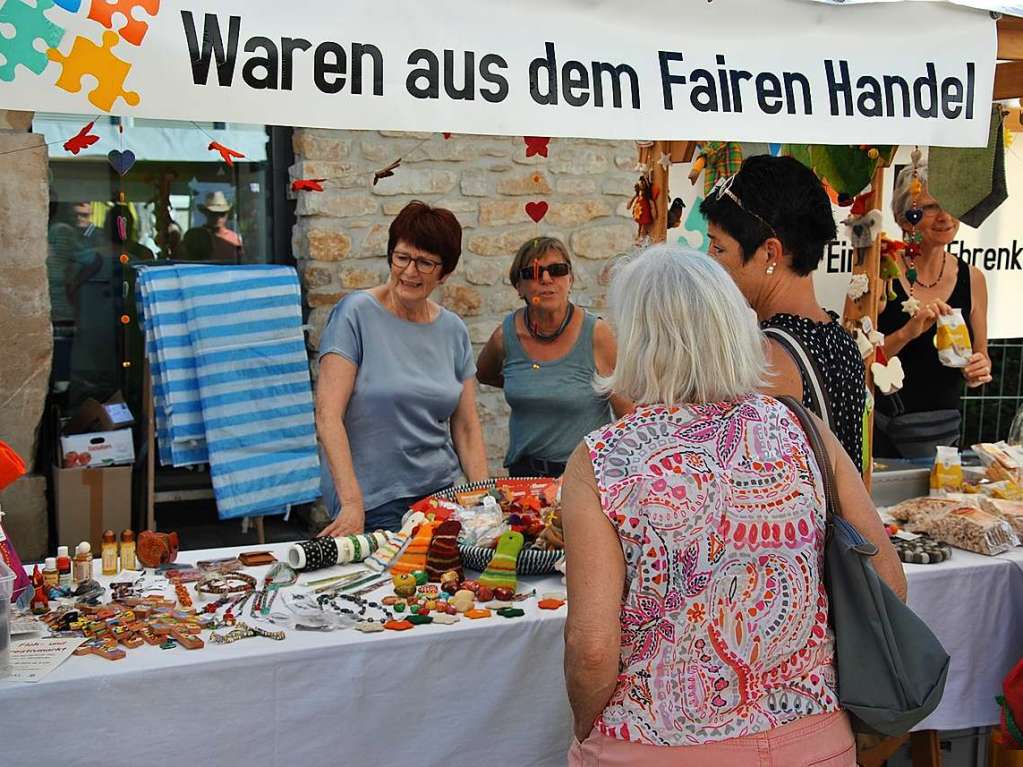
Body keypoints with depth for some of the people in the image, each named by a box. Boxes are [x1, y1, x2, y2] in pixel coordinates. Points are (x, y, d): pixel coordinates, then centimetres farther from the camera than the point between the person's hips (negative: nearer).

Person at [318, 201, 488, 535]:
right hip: (373, 504, -5)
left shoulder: (454, 331, 7)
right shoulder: (356, 314, -8)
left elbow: (466, 427, 11)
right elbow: (327, 415, -14)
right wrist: (351, 502, -22)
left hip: (441, 492, 5)